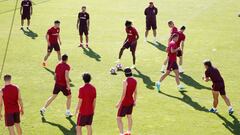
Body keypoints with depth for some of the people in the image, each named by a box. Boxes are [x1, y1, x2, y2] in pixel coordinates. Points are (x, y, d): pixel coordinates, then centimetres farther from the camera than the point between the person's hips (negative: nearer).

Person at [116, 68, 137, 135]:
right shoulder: (135, 80, 0)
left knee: (118, 118, 0)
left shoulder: (125, 81, -22)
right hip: (131, 101, 8)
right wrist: (135, 101, 22)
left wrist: (119, 103, -17)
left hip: (125, 102, -8)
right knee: (129, 116, 24)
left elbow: (124, 94, -23)